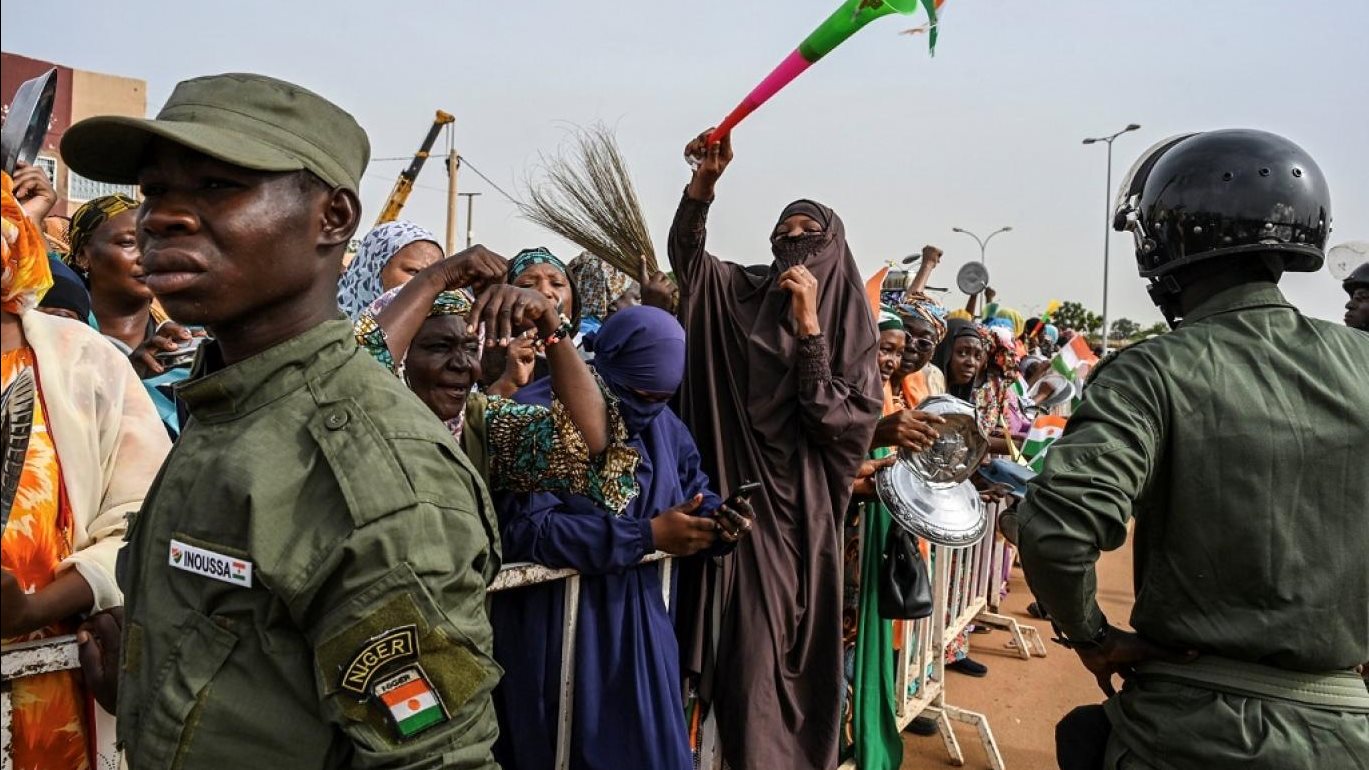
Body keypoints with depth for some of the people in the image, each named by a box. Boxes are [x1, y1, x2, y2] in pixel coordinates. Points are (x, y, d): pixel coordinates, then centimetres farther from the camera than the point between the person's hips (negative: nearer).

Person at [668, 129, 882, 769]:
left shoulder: (846, 320, -1)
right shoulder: (742, 294, 6)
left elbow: (842, 422, -12)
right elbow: (685, 253, -9)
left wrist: (808, 325, -18)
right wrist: (704, 182, -25)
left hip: (800, 503, -1)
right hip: (741, 494, 2)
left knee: (798, 639, 7)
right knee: (751, 642, 7)